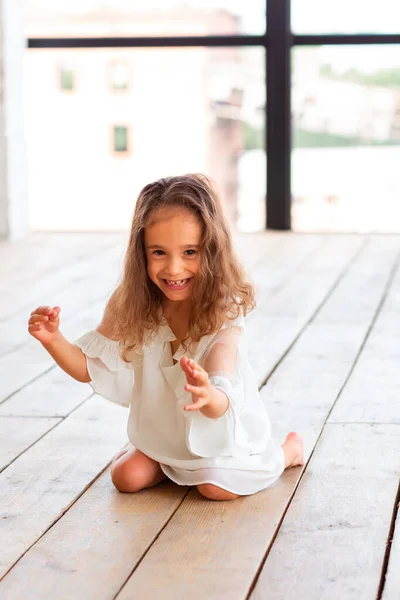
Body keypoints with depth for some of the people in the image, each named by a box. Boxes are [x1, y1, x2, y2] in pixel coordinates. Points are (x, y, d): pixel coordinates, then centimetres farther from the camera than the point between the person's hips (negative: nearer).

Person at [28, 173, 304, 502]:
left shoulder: (223, 315, -29)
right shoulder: (133, 308, -16)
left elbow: (223, 403, -41)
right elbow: (92, 367, -8)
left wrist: (209, 397, -66)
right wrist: (53, 339, -28)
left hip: (221, 433, -4)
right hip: (164, 431, 4)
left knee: (218, 487, -20)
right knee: (126, 477, -11)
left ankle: (287, 451, 9)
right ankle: (170, 465, 22)